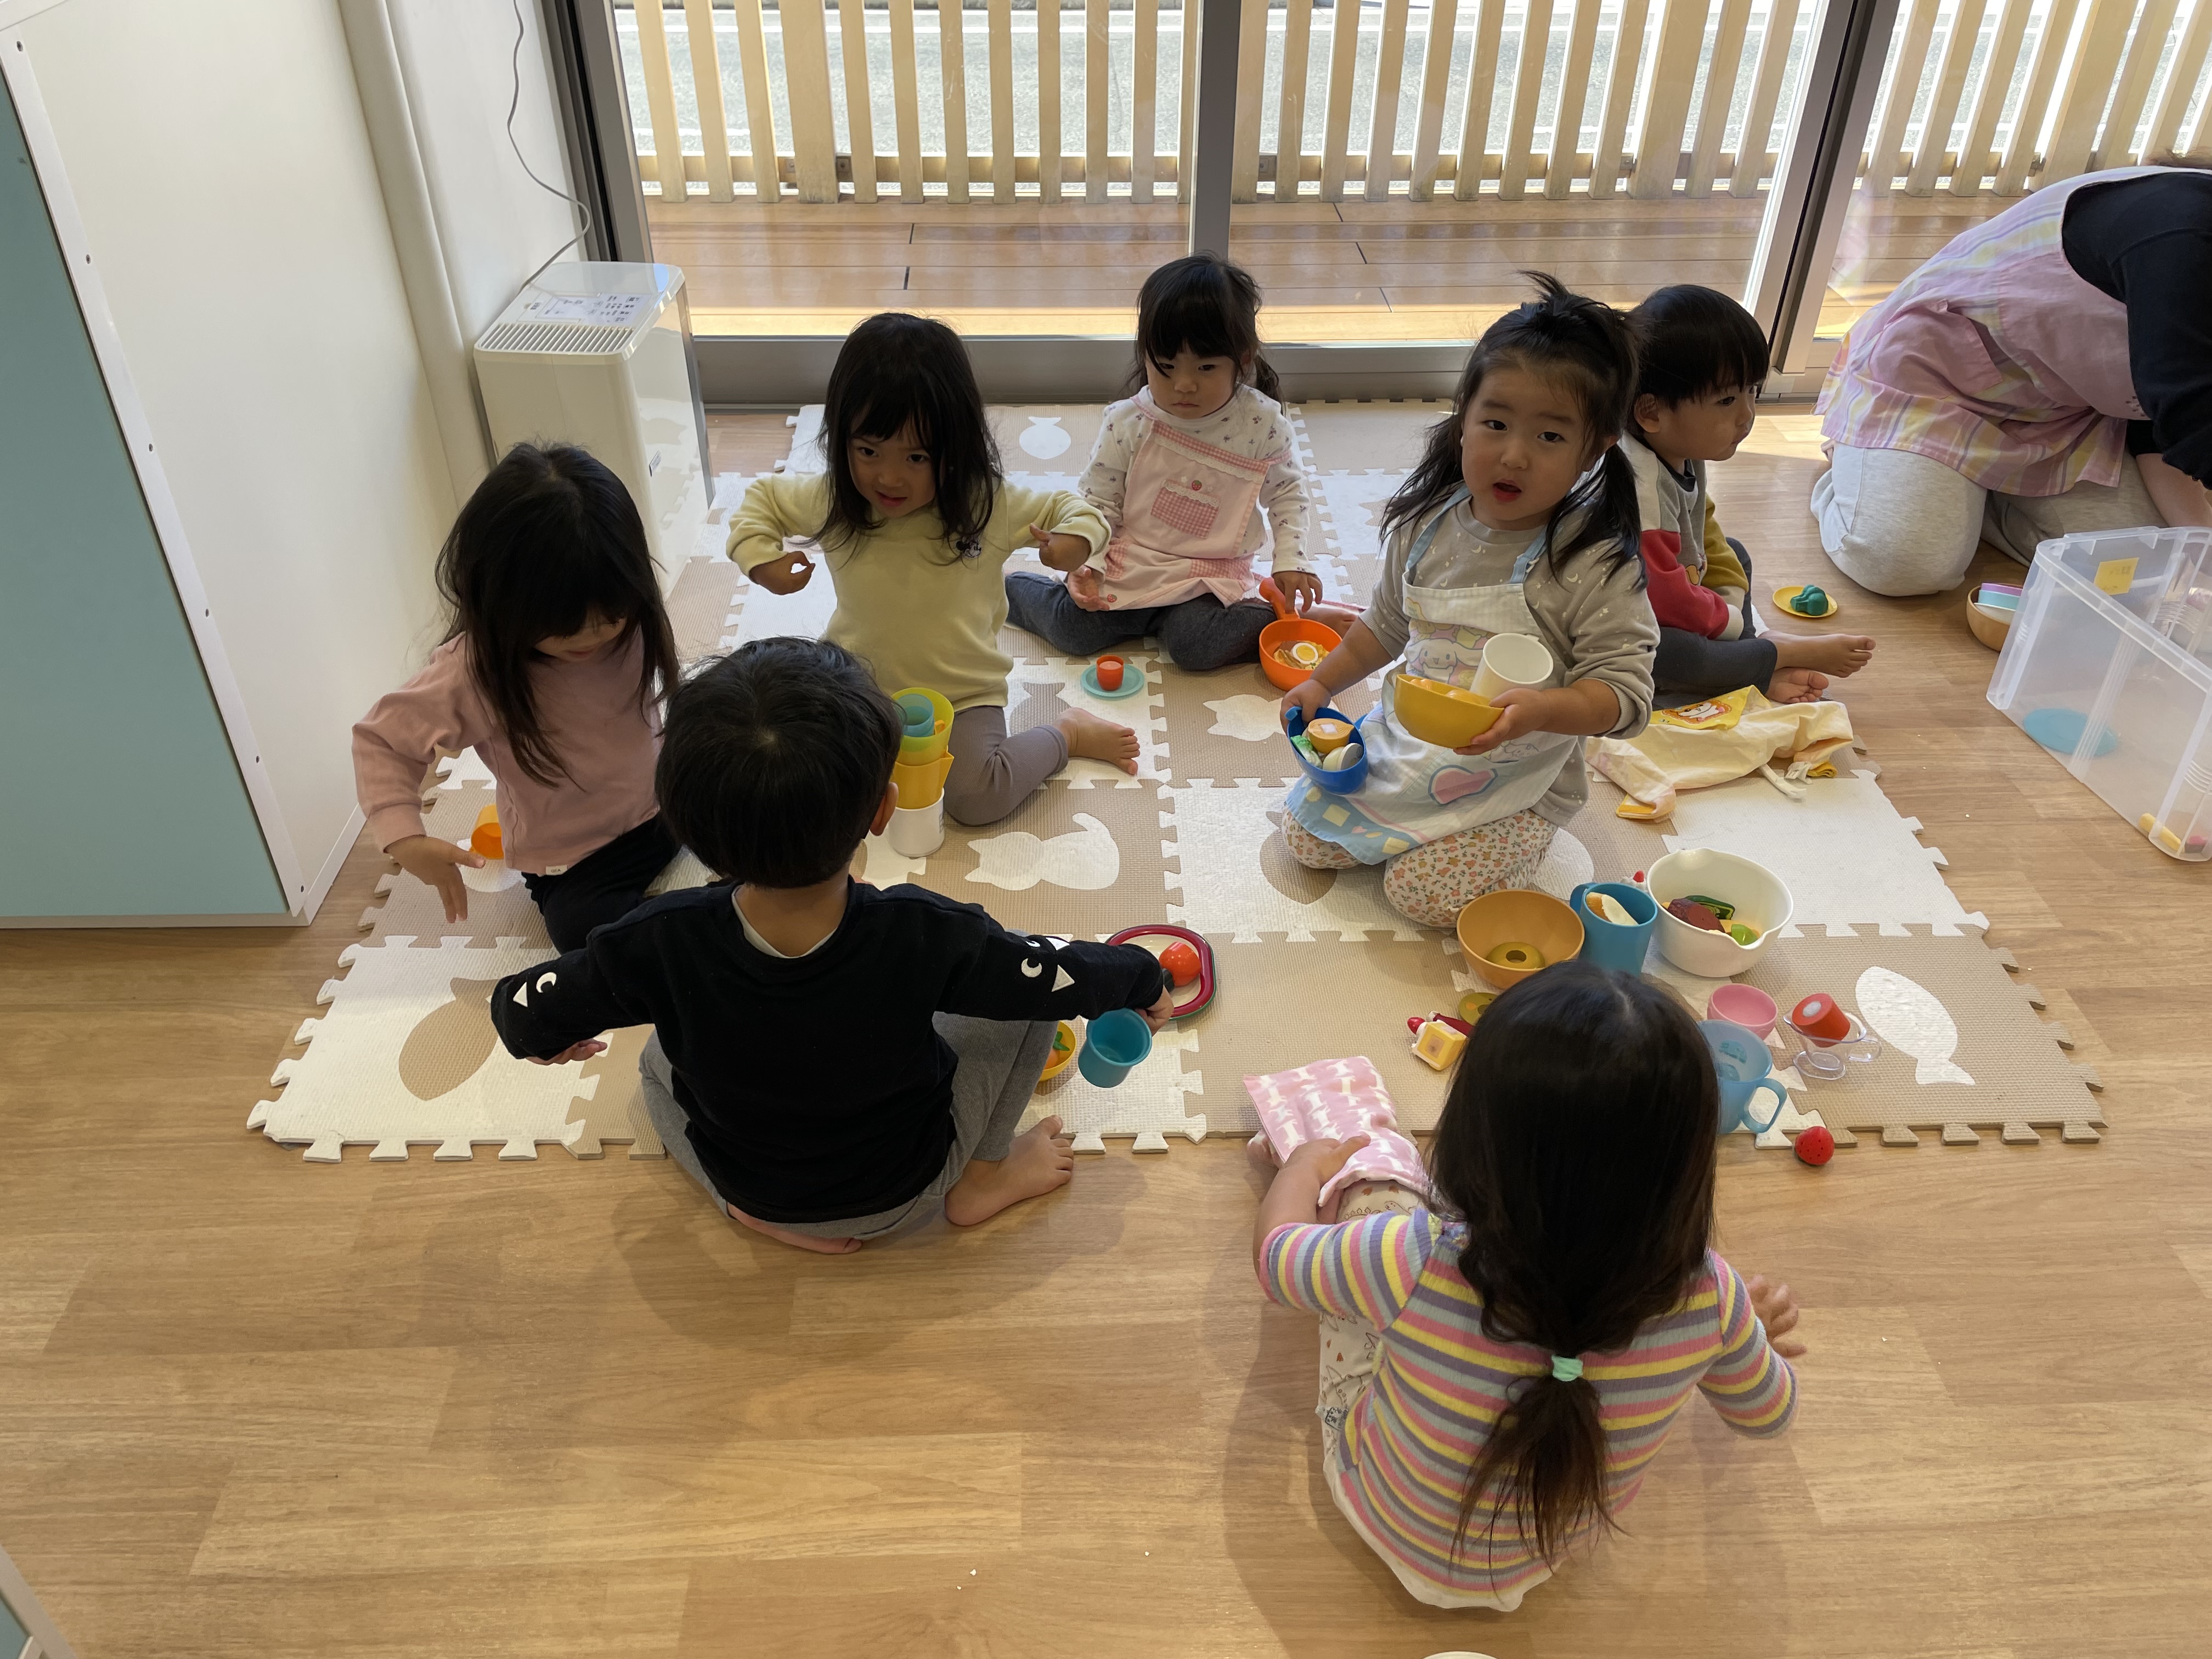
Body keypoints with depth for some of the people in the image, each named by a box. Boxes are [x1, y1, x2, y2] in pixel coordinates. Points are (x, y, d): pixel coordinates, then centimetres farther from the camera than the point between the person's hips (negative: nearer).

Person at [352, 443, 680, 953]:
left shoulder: (631, 622, -13)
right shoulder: (475, 673, -25)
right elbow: (382, 739, -13)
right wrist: (404, 836, -26)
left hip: (667, 810, 5)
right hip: (576, 869, -4)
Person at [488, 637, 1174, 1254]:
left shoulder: (661, 943, -31)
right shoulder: (925, 937, -34)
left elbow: (520, 1011, -12)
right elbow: (1067, 976, -17)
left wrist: (546, 1042, 12)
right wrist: (1143, 979, 4)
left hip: (753, 1190, 1)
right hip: (905, 1193, -1)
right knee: (1030, 982, 7)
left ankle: (771, 1218, 13)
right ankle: (981, 1180, 17)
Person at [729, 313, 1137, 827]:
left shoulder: (989, 505, -17)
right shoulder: (831, 500, -11)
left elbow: (1068, 508, -2)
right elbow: (762, 498, 9)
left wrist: (1076, 540, -25)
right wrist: (760, 558, -10)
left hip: (962, 693, -3)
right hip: (858, 683, 3)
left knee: (976, 796, -25)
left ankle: (1070, 733, 4)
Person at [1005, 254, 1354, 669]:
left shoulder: (1264, 424, -8)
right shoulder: (1127, 424, -8)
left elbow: (1287, 493, 5)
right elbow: (1099, 501, -1)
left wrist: (1291, 560, -5)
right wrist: (1086, 562, -14)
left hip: (1214, 578, -1)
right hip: (1129, 567, 1)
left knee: (1194, 644, -28)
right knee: (1075, 628, -18)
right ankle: (1011, 586, 13)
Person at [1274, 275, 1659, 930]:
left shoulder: (1595, 566, -21)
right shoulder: (1426, 524, -4)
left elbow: (1624, 690, -22)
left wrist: (1539, 709, -39)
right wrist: (1322, 683, 13)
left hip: (1515, 780, -5)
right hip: (1403, 744, 5)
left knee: (1424, 891, -19)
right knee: (1306, 836, -1)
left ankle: (1518, 846, 11)